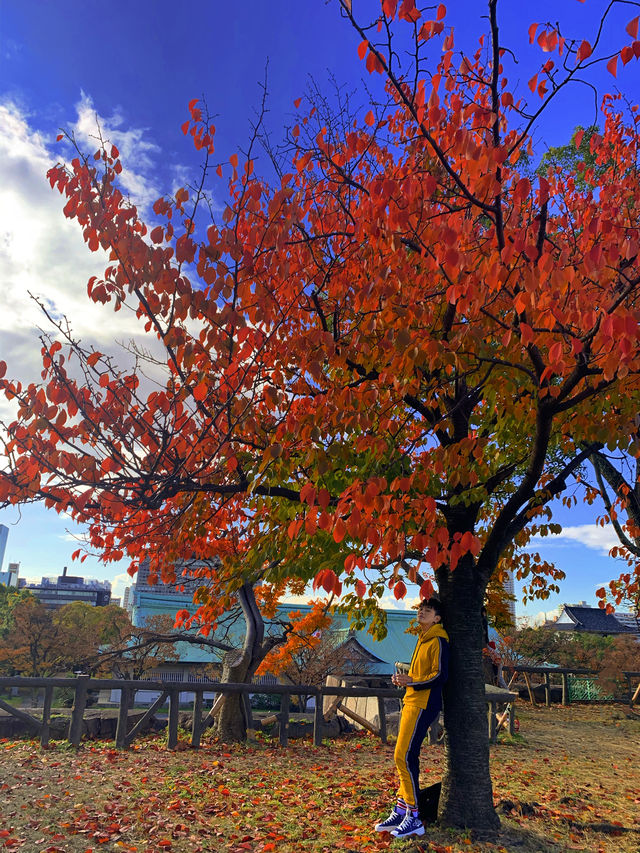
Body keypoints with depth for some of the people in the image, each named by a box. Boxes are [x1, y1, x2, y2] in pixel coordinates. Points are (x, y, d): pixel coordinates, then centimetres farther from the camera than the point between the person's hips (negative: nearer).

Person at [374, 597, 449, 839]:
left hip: (423, 705, -10)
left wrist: (412, 682, -21)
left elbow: (440, 675, -19)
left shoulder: (438, 641, -11)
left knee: (404, 756, -11)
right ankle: (400, 812, 19)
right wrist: (404, 680, 7)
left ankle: (414, 819, -3)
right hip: (412, 702, 10)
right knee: (405, 758, 11)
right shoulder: (422, 639, 17)